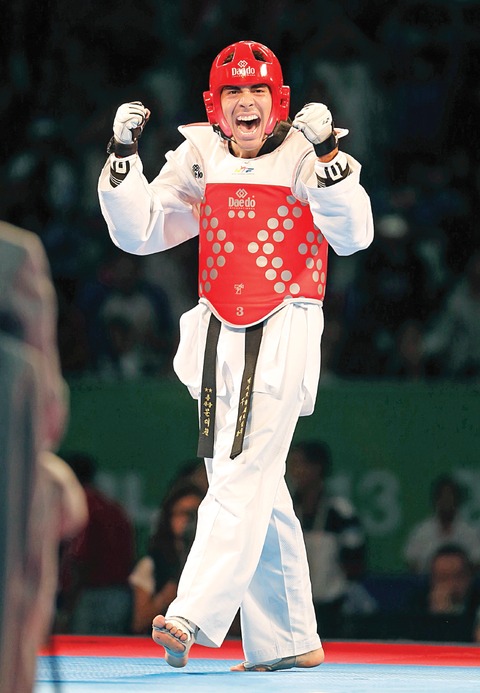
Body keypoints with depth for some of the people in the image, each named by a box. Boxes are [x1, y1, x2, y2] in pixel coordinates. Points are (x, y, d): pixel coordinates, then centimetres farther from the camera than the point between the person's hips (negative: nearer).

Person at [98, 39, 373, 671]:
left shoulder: (304, 154, -5)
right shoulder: (201, 159, 7)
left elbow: (352, 235, -19)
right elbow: (137, 233, 5)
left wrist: (325, 153, -30)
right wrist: (124, 155, -7)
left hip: (285, 330, -5)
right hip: (219, 331, 5)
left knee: (242, 475, -16)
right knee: (259, 488, 10)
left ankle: (194, 617, -25)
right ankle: (288, 639, 16)